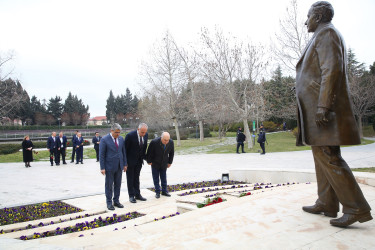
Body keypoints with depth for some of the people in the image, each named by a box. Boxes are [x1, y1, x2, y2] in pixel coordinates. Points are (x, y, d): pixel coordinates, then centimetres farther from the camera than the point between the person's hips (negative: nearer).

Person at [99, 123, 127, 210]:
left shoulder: (121, 139, 5)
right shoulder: (104, 139, -10)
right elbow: (101, 155, -10)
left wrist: (125, 164, 9)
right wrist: (102, 168, -12)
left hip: (119, 166, 5)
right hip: (109, 167, -5)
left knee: (118, 185, 12)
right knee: (109, 185, 6)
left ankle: (116, 201, 25)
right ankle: (109, 203, 18)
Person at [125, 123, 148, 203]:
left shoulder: (146, 135, -7)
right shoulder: (130, 135, -24)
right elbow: (125, 149, -17)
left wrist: (144, 157, 6)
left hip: (139, 161, 5)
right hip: (130, 161, -5)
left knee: (136, 178, 15)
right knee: (130, 179, 7)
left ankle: (137, 194, 23)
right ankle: (131, 196, 17)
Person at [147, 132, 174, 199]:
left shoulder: (171, 142, -20)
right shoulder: (154, 142, -30)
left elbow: (171, 152, -1)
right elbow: (149, 152, -14)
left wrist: (170, 162, 5)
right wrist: (149, 161, -4)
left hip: (164, 163, 2)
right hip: (155, 163, -2)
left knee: (164, 178, 10)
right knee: (156, 178, 6)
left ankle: (164, 191, 21)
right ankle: (157, 192, 16)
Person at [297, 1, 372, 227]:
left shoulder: (326, 33, -5)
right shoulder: (324, 36, 25)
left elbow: (332, 70, -18)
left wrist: (323, 106, -24)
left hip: (323, 108, -11)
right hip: (318, 110, 11)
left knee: (329, 157, -11)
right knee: (323, 156, 11)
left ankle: (357, 209, -5)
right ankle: (326, 204, 17)